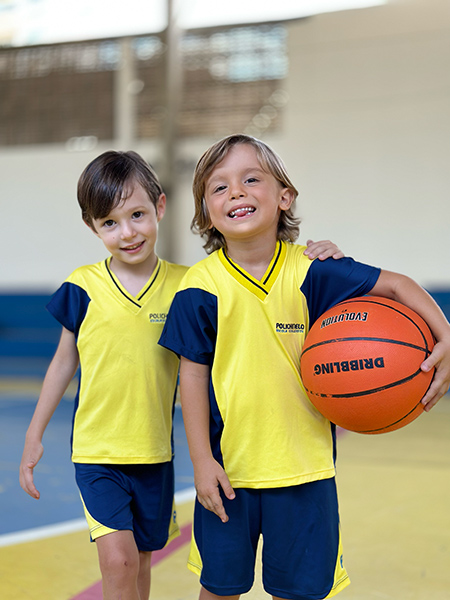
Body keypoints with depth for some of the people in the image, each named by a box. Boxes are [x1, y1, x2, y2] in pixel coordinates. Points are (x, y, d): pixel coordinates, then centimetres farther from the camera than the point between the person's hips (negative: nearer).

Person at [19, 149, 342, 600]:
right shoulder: (83, 288, -6)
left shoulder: (183, 285, -7)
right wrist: (34, 435, 8)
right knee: (118, 561, -14)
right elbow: (64, 361, 5)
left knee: (140, 562, 15)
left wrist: (310, 259, -22)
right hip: (96, 450, -1)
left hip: (154, 453, 2)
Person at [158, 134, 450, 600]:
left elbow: (396, 286, -1)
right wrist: (201, 461, -6)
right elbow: (193, 374, -5)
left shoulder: (310, 272, -8)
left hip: (304, 468, 1)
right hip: (228, 467, 0)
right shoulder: (200, 287, -8)